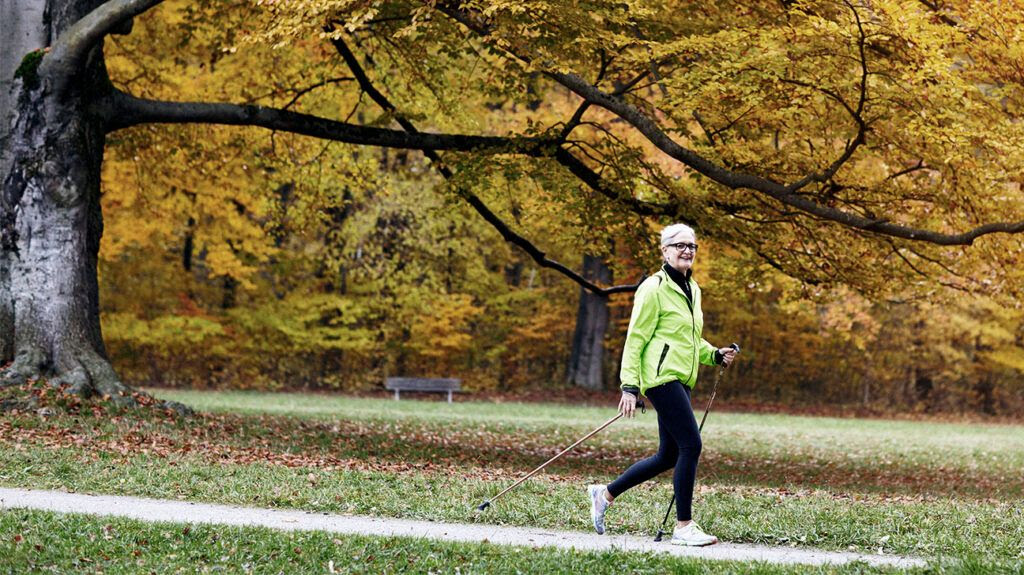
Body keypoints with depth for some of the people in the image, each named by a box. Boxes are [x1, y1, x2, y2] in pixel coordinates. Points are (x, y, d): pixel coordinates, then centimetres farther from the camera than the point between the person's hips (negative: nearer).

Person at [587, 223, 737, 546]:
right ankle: (684, 527, -8)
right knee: (691, 446, -14)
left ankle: (605, 495, 23)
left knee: (668, 456, 9)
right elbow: (635, 339, -10)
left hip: (681, 380, 9)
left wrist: (715, 355, 11)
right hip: (661, 376, -9)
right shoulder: (654, 288, -8)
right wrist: (630, 386, -15)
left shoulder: (692, 290, 17)